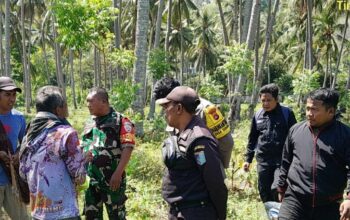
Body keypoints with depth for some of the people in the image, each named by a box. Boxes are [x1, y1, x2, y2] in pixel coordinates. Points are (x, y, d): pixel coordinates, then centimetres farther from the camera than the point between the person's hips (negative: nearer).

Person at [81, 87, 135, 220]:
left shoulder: (120, 121, -7)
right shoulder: (89, 124, 13)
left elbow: (128, 148, -14)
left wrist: (118, 173, -21)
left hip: (112, 179, -6)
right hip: (90, 180, 6)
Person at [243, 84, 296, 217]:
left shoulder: (287, 113, -3)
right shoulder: (258, 115, 8)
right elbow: (252, 139, 16)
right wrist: (248, 159, 13)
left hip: (282, 160, -4)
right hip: (263, 161, 4)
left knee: (277, 189, -18)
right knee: (264, 193, 8)